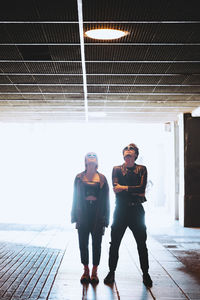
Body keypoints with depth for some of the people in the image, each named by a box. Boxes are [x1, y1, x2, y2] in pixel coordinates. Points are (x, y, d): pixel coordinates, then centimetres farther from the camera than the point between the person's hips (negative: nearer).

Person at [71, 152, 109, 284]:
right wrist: (75, 217, 3)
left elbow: (106, 199, 3)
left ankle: (94, 272, 15)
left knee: (96, 244, 3)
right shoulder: (79, 178, 6)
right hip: (83, 215, 1)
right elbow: (76, 197, 8)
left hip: (97, 216, -1)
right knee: (83, 243, 4)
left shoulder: (101, 178, 3)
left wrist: (104, 219, -3)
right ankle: (86, 271, 18)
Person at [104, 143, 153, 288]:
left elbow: (142, 188, -8)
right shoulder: (117, 169, 8)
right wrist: (135, 192, -10)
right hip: (121, 210, 0)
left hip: (137, 210, 0)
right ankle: (111, 272, 17)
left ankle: (146, 274, 15)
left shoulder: (142, 169, 7)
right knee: (114, 243, 4)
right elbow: (116, 190, -6)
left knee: (142, 244, 4)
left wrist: (124, 188, -10)